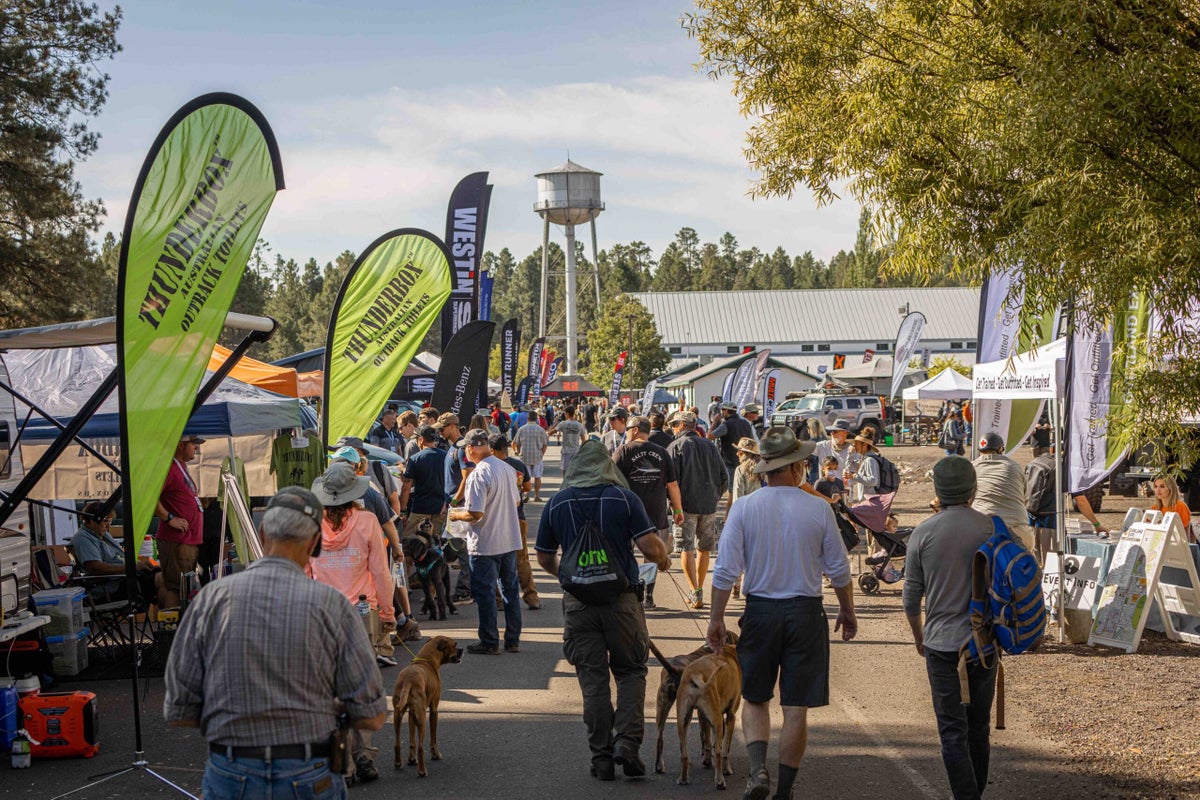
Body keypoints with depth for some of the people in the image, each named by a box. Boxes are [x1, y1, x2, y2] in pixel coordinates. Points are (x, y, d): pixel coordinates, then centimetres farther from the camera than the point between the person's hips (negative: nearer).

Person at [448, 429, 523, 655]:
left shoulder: (478, 475, -20)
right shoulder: (507, 469, 4)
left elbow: (476, 514, -23)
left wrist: (456, 515, -5)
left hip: (485, 544, -7)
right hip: (510, 540, 7)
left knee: (484, 592, 3)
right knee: (510, 589, 14)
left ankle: (489, 642, 8)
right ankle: (513, 640, 20)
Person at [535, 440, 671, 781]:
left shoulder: (557, 503, 3)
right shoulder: (624, 497, -4)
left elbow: (545, 559, 11)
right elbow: (651, 547, -10)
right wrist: (664, 560, 12)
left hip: (578, 600, 2)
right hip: (621, 598, -1)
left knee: (592, 680, 8)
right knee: (631, 672, 12)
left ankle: (601, 757, 9)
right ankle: (627, 741, -3)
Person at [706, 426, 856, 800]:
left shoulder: (743, 508, -6)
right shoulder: (818, 509, -5)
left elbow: (726, 570, -7)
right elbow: (838, 569, 2)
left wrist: (716, 617, 4)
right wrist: (847, 610, 17)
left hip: (759, 612, 1)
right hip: (806, 614, 0)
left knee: (754, 699, 15)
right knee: (796, 708, 6)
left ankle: (758, 769, -6)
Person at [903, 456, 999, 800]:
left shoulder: (923, 533, -6)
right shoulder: (992, 528, -4)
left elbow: (911, 597, 0)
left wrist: (919, 637, 17)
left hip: (942, 644, -2)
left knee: (953, 732, 1)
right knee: (979, 727, 16)